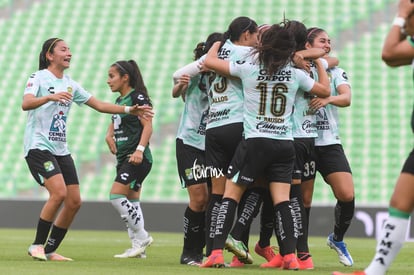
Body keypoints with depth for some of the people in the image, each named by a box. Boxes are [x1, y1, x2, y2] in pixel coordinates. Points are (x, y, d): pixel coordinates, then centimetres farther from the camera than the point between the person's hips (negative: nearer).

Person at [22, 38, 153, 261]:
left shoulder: (71, 85, 15)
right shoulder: (38, 78, -6)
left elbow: (99, 105, 17)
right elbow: (26, 104, -23)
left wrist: (129, 110, 7)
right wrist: (50, 97, -40)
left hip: (61, 149, 8)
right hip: (38, 146, -8)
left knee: (74, 201, 0)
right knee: (59, 192, -24)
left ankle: (49, 250, 11)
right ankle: (37, 245, -11)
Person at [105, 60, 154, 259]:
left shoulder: (138, 97, -9)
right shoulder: (119, 100, 17)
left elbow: (147, 126, -16)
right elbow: (114, 122, 32)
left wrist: (140, 149, -27)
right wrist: (109, 135, 10)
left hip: (137, 158, -9)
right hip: (123, 158, 10)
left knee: (116, 196, -17)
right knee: (131, 201, 7)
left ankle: (142, 237, -10)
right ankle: (138, 248, 9)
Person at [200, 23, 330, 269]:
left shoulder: (248, 69, -3)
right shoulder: (296, 75, 3)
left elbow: (210, 61, 7)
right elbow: (325, 89, 19)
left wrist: (218, 42, 26)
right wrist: (319, 62, 33)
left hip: (255, 142, -2)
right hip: (285, 145, 2)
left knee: (231, 195, 4)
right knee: (282, 200, 1)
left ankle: (217, 253, -5)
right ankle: (290, 256, -9)